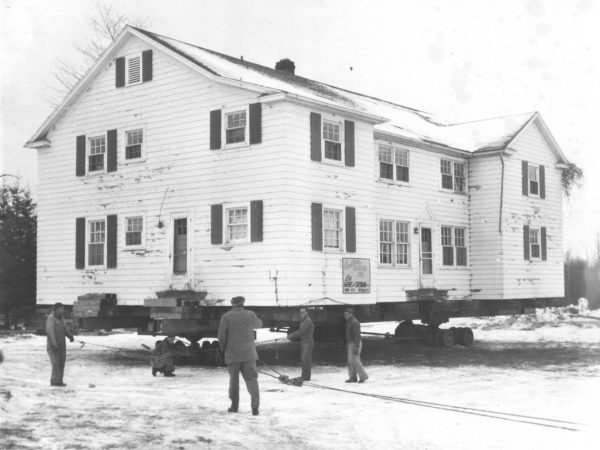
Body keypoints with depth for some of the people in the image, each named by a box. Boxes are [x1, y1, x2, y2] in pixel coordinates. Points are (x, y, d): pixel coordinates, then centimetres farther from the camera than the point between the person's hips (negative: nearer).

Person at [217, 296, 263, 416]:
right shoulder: (250, 315, 0)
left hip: (232, 354, -1)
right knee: (251, 378, 1)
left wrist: (223, 349, 8)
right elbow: (259, 324, 20)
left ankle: (234, 406, 18)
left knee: (234, 379, 12)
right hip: (249, 354, 1)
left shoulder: (226, 317, -6)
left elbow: (221, 336, -7)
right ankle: (255, 405, -13)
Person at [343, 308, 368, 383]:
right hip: (351, 343, 10)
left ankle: (363, 376, -3)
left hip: (355, 344, -10)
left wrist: (356, 347, -25)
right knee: (350, 361, 7)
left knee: (355, 360, -9)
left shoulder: (354, 322, -16)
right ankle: (353, 378, 9)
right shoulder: (349, 322, 16)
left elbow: (357, 335, -21)